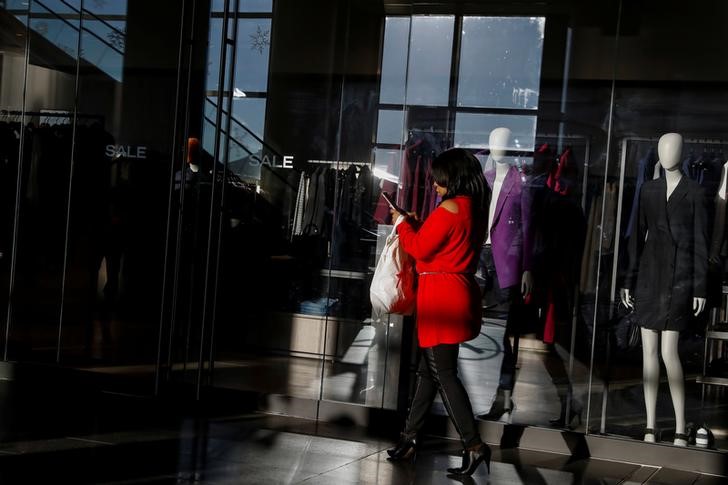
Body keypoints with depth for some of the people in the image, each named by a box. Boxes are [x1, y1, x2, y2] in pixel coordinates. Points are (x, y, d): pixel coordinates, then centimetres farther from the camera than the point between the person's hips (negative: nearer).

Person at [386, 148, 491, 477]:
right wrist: (415, 223, 15)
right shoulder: (474, 208, 13)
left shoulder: (450, 208, -16)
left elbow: (420, 249, -13)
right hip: (458, 292, 10)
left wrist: (402, 223, 3)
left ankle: (474, 446, -9)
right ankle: (410, 436, 22)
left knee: (443, 372, -7)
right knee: (429, 368, 15)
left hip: (441, 295, -10)